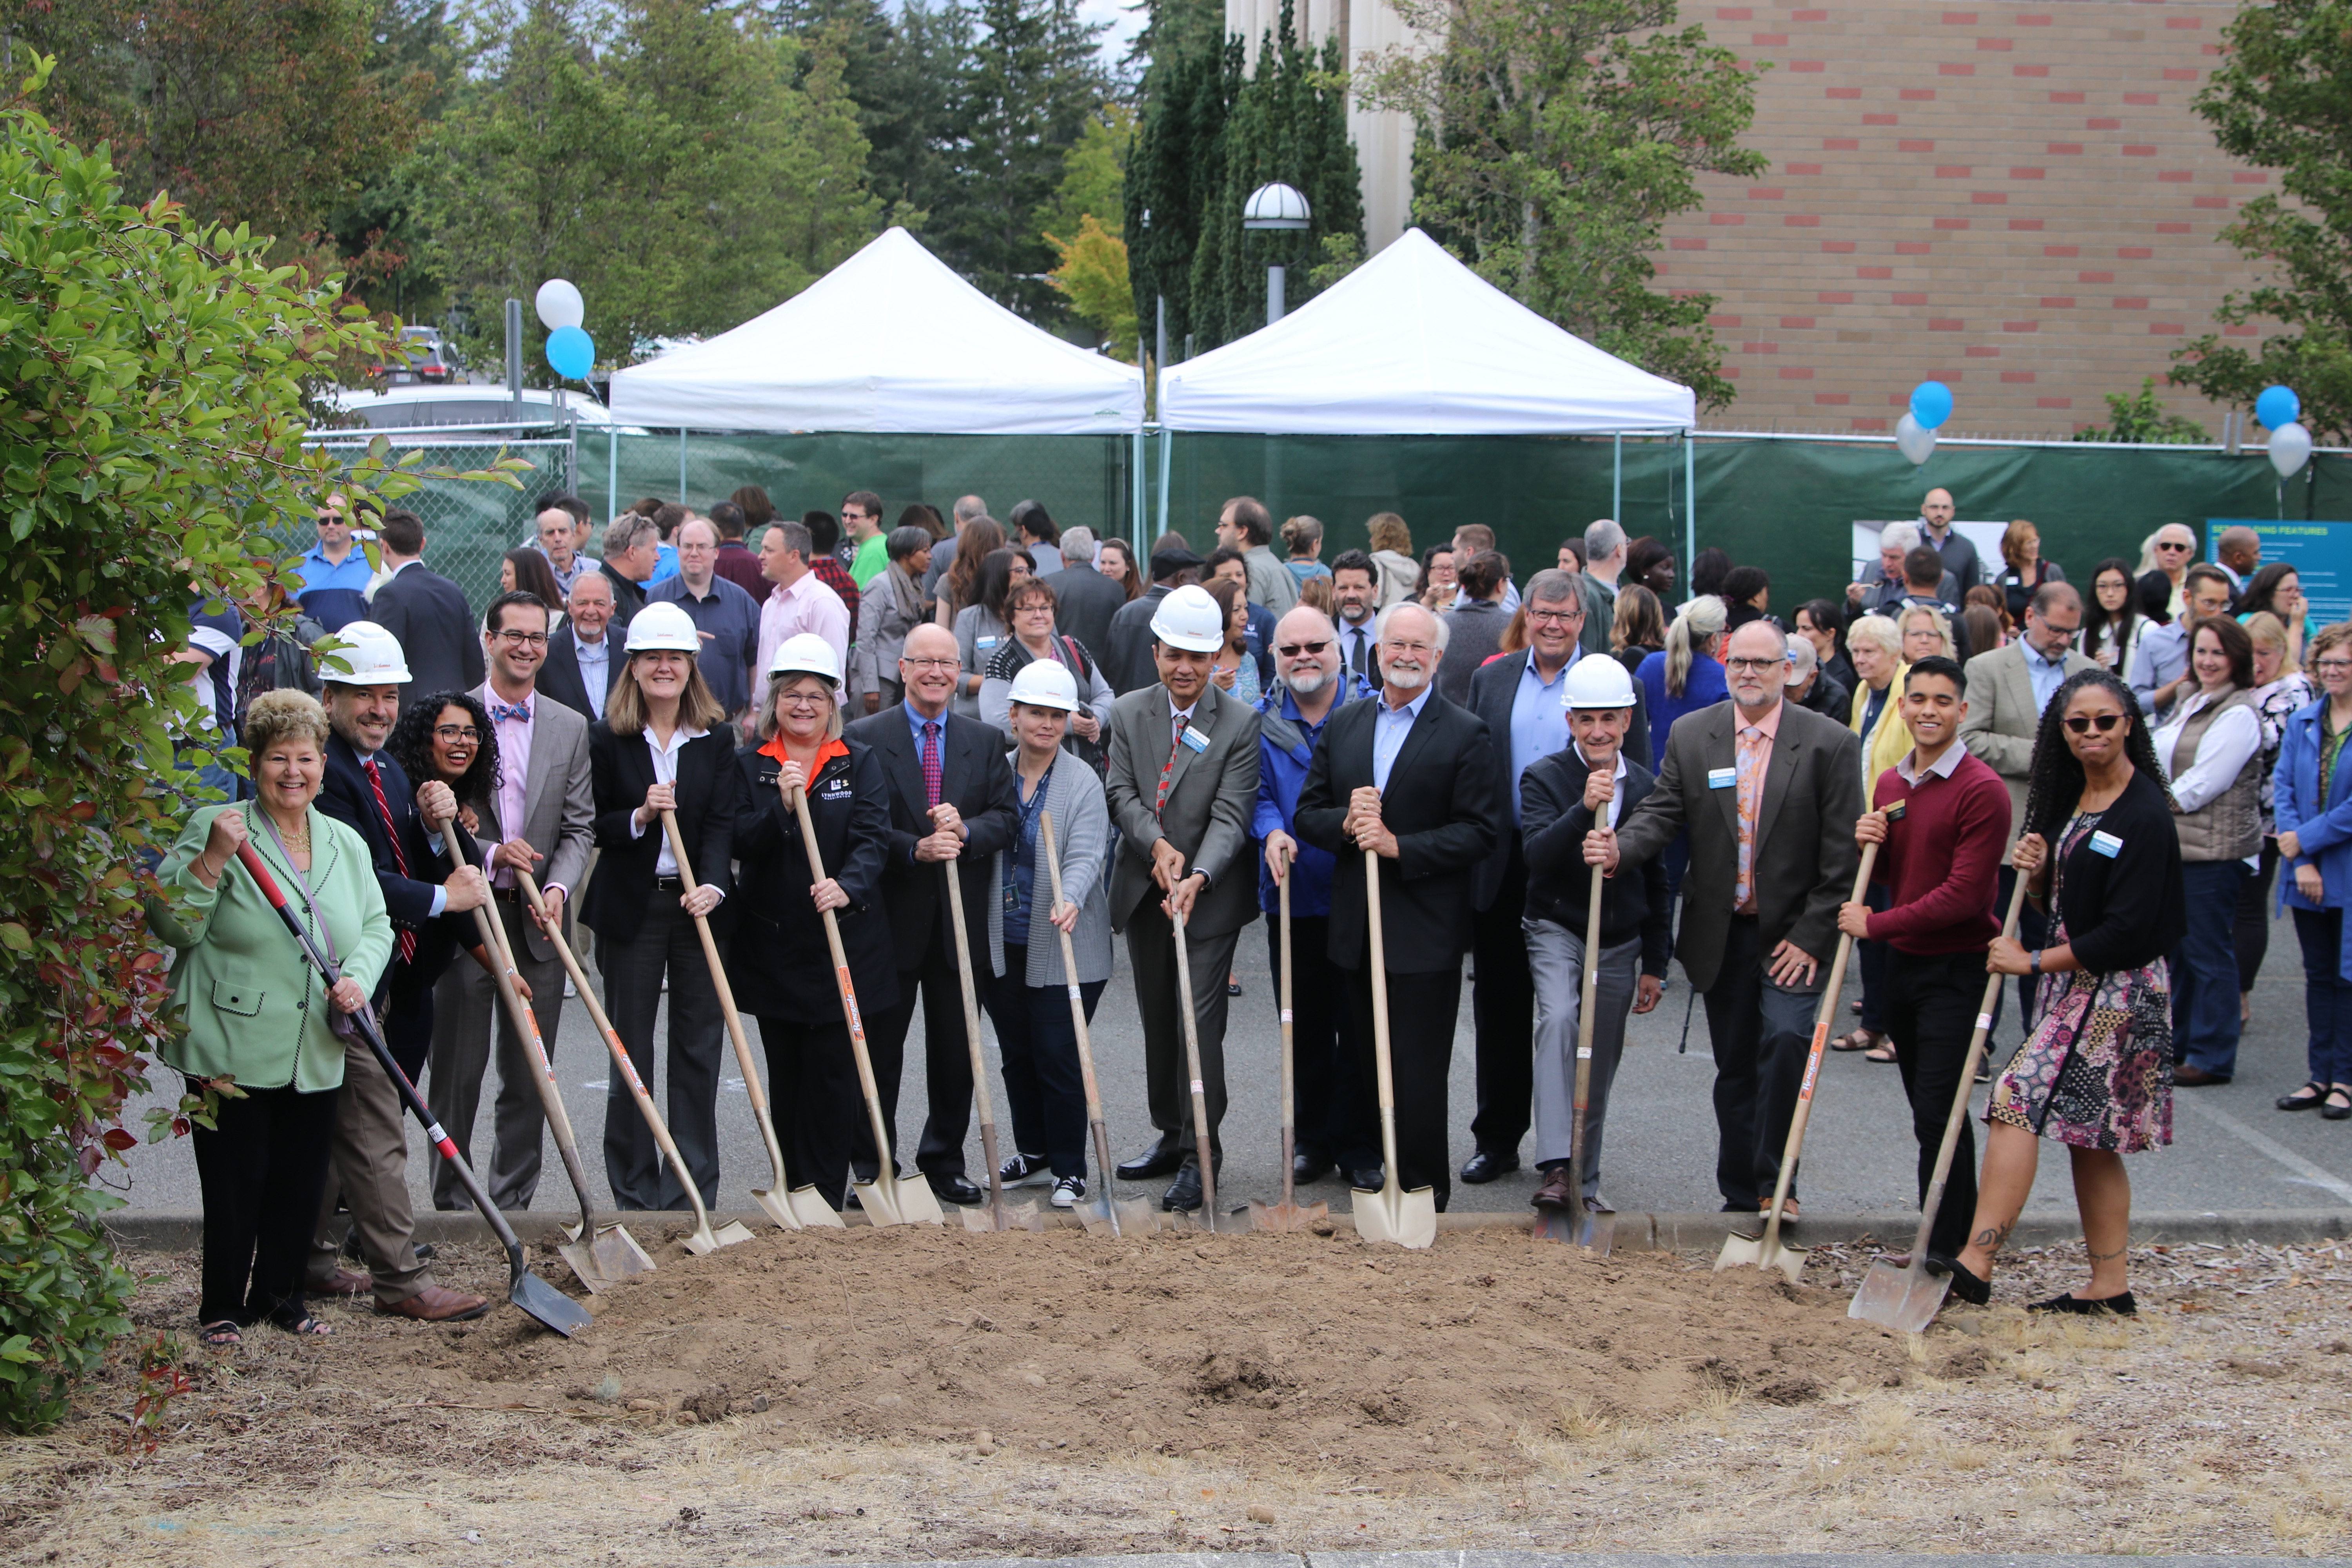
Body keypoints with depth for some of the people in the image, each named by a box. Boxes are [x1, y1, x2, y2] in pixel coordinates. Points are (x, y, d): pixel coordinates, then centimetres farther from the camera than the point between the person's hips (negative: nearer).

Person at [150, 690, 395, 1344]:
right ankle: (222, 1305, 15)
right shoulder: (215, 827, -6)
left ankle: (280, 1295, 27)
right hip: (231, 1050, -5)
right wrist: (211, 861, -23)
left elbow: (376, 927, 15)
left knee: (301, 1182, 10)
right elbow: (170, 925, -10)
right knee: (235, 1182, 0)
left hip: (316, 1056, 5)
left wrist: (359, 977, -5)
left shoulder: (347, 844, 10)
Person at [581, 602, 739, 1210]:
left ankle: (693, 1188, 8)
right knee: (630, 1050, 4)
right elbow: (593, 827, 1)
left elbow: (722, 823, -4)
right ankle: (634, 1190, 12)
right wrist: (639, 817, -18)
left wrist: (712, 886, -20)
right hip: (630, 909, -1)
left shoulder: (715, 741, 5)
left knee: (698, 1049, 2)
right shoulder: (607, 740, 0)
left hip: (698, 906, 1)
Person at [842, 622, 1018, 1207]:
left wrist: (966, 831, -18)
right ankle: (873, 1167, 12)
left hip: (960, 918, 3)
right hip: (890, 917, -3)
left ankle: (945, 1161, 20)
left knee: (956, 1049, 8)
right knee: (880, 1048, 4)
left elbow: (1005, 817, 3)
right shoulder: (865, 737, -1)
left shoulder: (986, 742, 10)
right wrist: (917, 850, -21)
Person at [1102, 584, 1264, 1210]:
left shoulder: (1241, 724, -9)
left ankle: (1199, 1157, -3)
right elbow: (1120, 792, -2)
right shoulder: (1128, 713, 3)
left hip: (1210, 894, -5)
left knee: (1201, 1022, -9)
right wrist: (1158, 845, -20)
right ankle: (1171, 1135, 29)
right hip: (1143, 892, 5)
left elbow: (1231, 816, -15)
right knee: (1157, 1019, 15)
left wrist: (1198, 877, -30)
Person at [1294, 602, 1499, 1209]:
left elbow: (1480, 833, -10)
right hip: (1358, 925, 5)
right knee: (1368, 1061, 13)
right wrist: (1345, 822, -12)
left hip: (1425, 932, -5)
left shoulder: (1467, 734, -4)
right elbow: (1308, 813, 10)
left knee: (1419, 1071, -3)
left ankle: (1422, 1192, 4)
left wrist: (1399, 846, -18)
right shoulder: (1345, 725, 12)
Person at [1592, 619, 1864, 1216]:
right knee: (1735, 1067, 10)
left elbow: (1842, 854, -6)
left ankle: (1775, 1182, -8)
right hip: (1721, 935, 3)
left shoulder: (1830, 744, -5)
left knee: (1786, 1040, -21)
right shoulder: (1691, 737, 4)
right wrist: (1619, 848, -24)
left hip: (1792, 936, -3)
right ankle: (1741, 1196, 21)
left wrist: (1810, 936, -12)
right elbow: (1662, 813, -2)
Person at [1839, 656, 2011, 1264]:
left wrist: (1875, 924, -14)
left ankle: (1944, 1251, -1)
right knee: (1928, 1108, 12)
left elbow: (1965, 894, -19)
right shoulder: (1890, 785, 11)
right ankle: (1962, 1236, 22)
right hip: (1903, 963, 7)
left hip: (1956, 968, -7)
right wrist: (1870, 844, -3)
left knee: (1938, 1114, -8)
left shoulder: (1981, 790, -14)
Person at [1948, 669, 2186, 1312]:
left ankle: (1975, 1265, -18)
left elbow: (2127, 932, -19)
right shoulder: (2070, 800, 11)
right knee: (2089, 1137, 11)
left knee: (2017, 1101, -16)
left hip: (2115, 990, -9)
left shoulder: (2143, 815, -16)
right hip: (2072, 982, 9)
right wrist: (2033, 873, -5)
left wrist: (2033, 962, -13)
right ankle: (2109, 1285, 17)